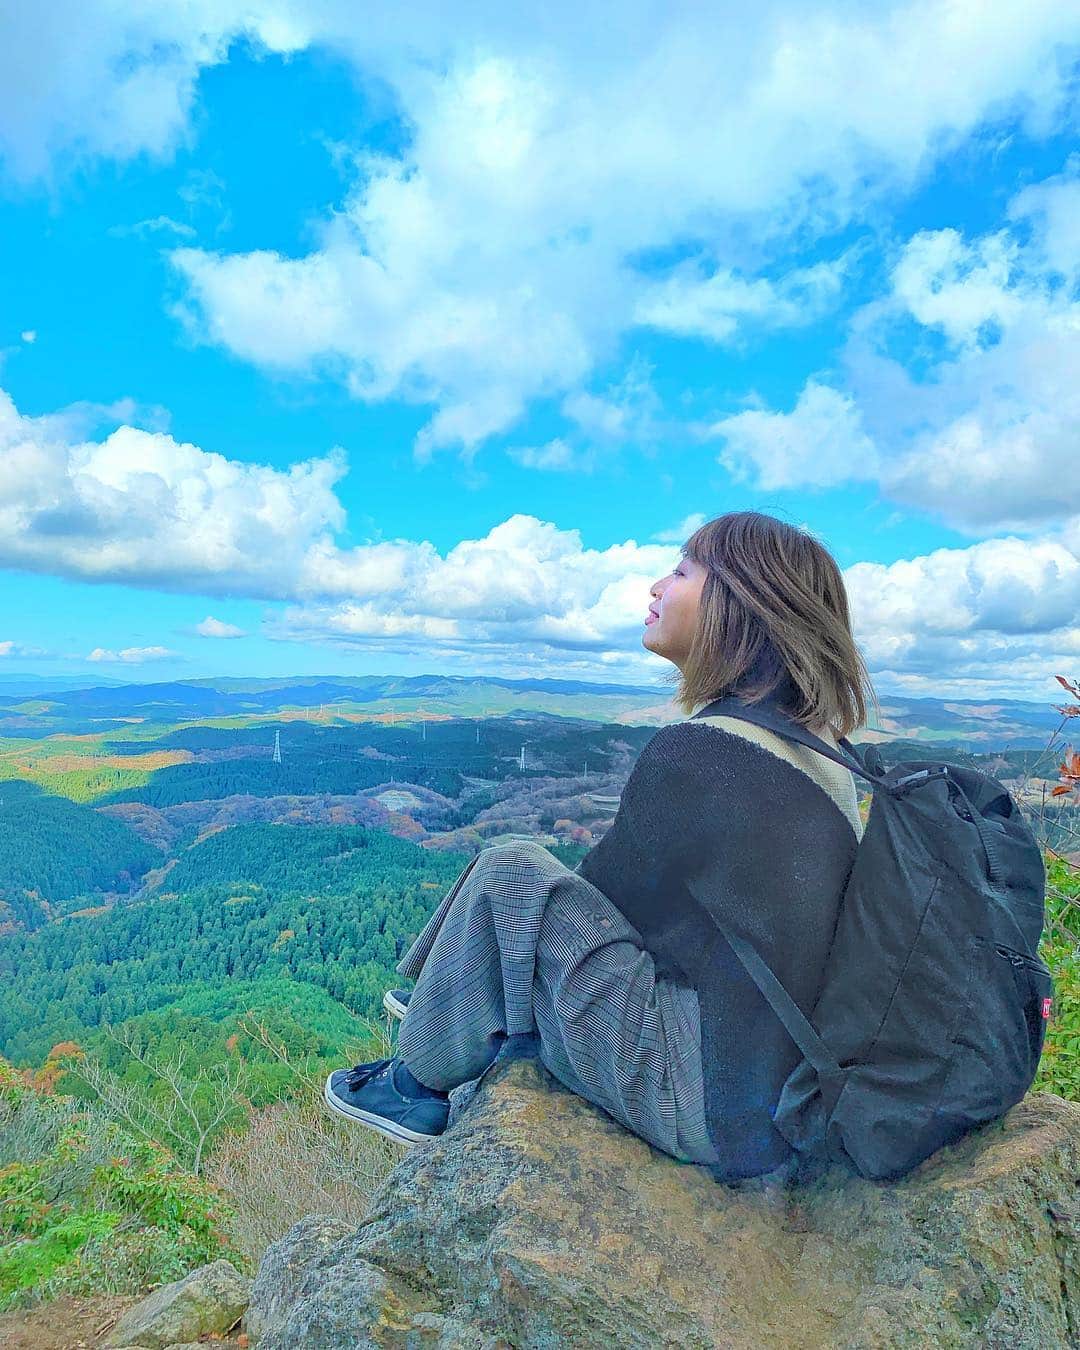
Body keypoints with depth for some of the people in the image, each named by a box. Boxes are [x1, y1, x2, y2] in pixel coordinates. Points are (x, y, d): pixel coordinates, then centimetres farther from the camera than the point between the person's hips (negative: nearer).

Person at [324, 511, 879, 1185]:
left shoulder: (698, 752, -22)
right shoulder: (822, 752, 4)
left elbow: (604, 889, -7)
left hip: (721, 1112, -8)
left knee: (512, 869, -6)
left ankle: (420, 1083, 16)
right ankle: (454, 999, 36)